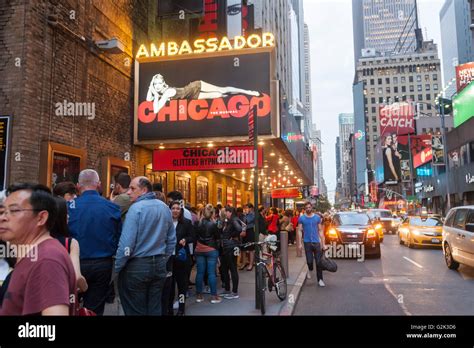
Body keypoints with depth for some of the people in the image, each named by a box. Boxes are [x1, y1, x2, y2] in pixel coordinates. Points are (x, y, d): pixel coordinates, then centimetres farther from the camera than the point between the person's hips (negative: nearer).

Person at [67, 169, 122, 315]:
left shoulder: (69, 206, -11)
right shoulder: (113, 208, -7)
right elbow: (119, 238, -1)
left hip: (76, 264, -1)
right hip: (103, 265, 1)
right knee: (95, 309, 12)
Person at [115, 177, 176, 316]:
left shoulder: (136, 208, -14)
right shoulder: (165, 208, 7)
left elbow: (126, 243, -18)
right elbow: (172, 239, 11)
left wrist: (117, 267, -7)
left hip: (137, 266, -6)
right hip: (159, 265, 6)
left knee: (136, 310, 6)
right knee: (155, 308, 14)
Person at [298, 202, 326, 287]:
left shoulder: (317, 217, 5)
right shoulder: (302, 218, 1)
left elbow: (320, 231, 8)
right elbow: (299, 231, 1)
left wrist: (323, 243, 5)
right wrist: (300, 243, -6)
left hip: (316, 242, 1)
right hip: (307, 242, -1)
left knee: (319, 262, 2)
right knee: (309, 261, -4)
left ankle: (320, 280, 13)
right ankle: (310, 270, 30)